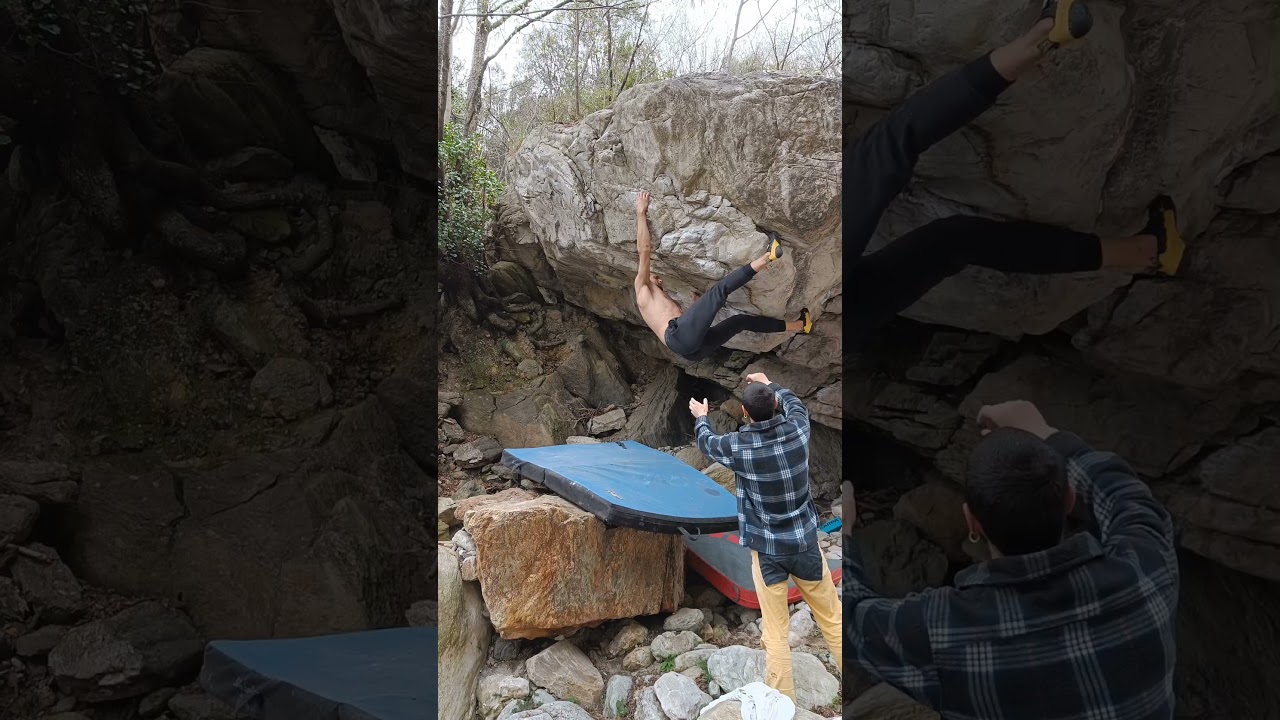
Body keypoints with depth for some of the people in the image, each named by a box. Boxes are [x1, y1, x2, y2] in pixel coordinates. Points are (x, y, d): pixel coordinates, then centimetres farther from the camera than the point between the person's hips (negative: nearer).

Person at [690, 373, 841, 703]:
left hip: (767, 550, -2)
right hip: (805, 542, 3)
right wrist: (770, 385, 34)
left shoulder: (739, 446, -14)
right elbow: (796, 404, 17)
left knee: (776, 635, 5)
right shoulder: (797, 429, -9)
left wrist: (700, 417, 31)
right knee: (832, 620, 15)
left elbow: (706, 442, 10)